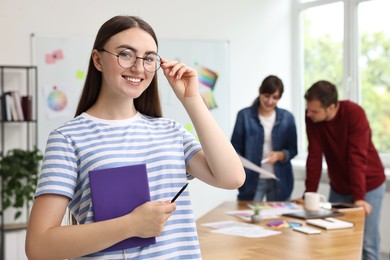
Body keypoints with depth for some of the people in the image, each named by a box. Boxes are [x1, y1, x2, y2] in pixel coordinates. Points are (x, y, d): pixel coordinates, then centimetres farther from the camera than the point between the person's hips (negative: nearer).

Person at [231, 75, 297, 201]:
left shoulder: (287, 117, 3)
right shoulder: (245, 115, -3)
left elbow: (293, 150, 6)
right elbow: (235, 148, -1)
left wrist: (280, 155, -15)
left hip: (280, 181, 2)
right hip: (252, 180, -2)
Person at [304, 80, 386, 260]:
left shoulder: (354, 113, -25)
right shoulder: (311, 117, -12)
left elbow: (357, 157, -30)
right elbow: (314, 156, -12)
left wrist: (358, 197, -34)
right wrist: (310, 194, -15)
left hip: (368, 186, -5)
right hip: (339, 188, 5)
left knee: (366, 243, -6)